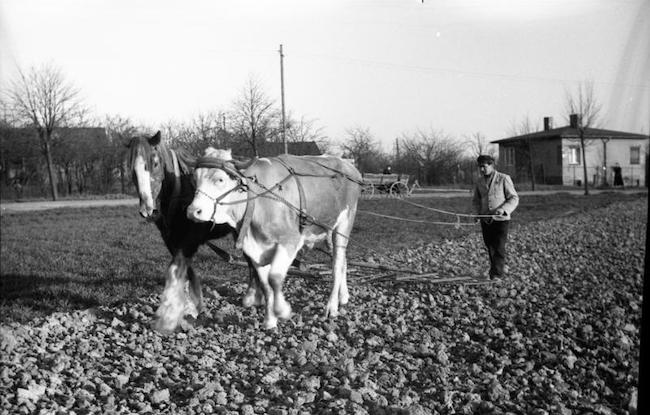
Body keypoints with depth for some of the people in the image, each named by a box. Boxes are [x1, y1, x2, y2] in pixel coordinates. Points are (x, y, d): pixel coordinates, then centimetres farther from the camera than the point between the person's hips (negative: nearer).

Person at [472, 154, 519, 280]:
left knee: (499, 247, -9)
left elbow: (514, 198, -5)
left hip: (501, 219, -5)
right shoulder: (479, 181, 10)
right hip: (485, 220, 5)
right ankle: (501, 268, 23)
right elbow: (476, 200, 19)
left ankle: (497, 274, -3)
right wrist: (479, 212, 0)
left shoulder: (504, 179, -4)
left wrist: (503, 209, -21)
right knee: (490, 247, 7)